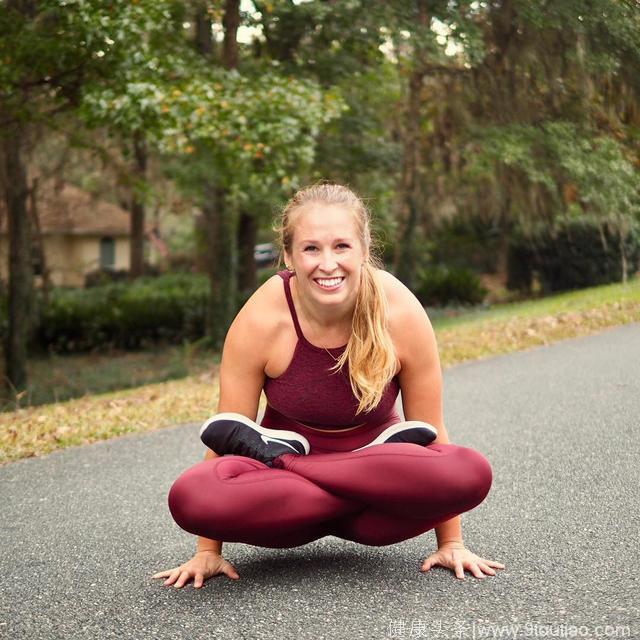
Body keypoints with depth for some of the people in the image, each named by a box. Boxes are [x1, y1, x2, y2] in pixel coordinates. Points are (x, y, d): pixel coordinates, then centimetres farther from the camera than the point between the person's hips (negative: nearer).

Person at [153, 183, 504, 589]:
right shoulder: (261, 320, -20)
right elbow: (227, 436, -12)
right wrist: (208, 551, -8)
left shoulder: (401, 313, -19)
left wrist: (451, 542, -4)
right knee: (189, 497, -33)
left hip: (377, 455, 1)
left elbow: (429, 430, -8)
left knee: (473, 474, -33)